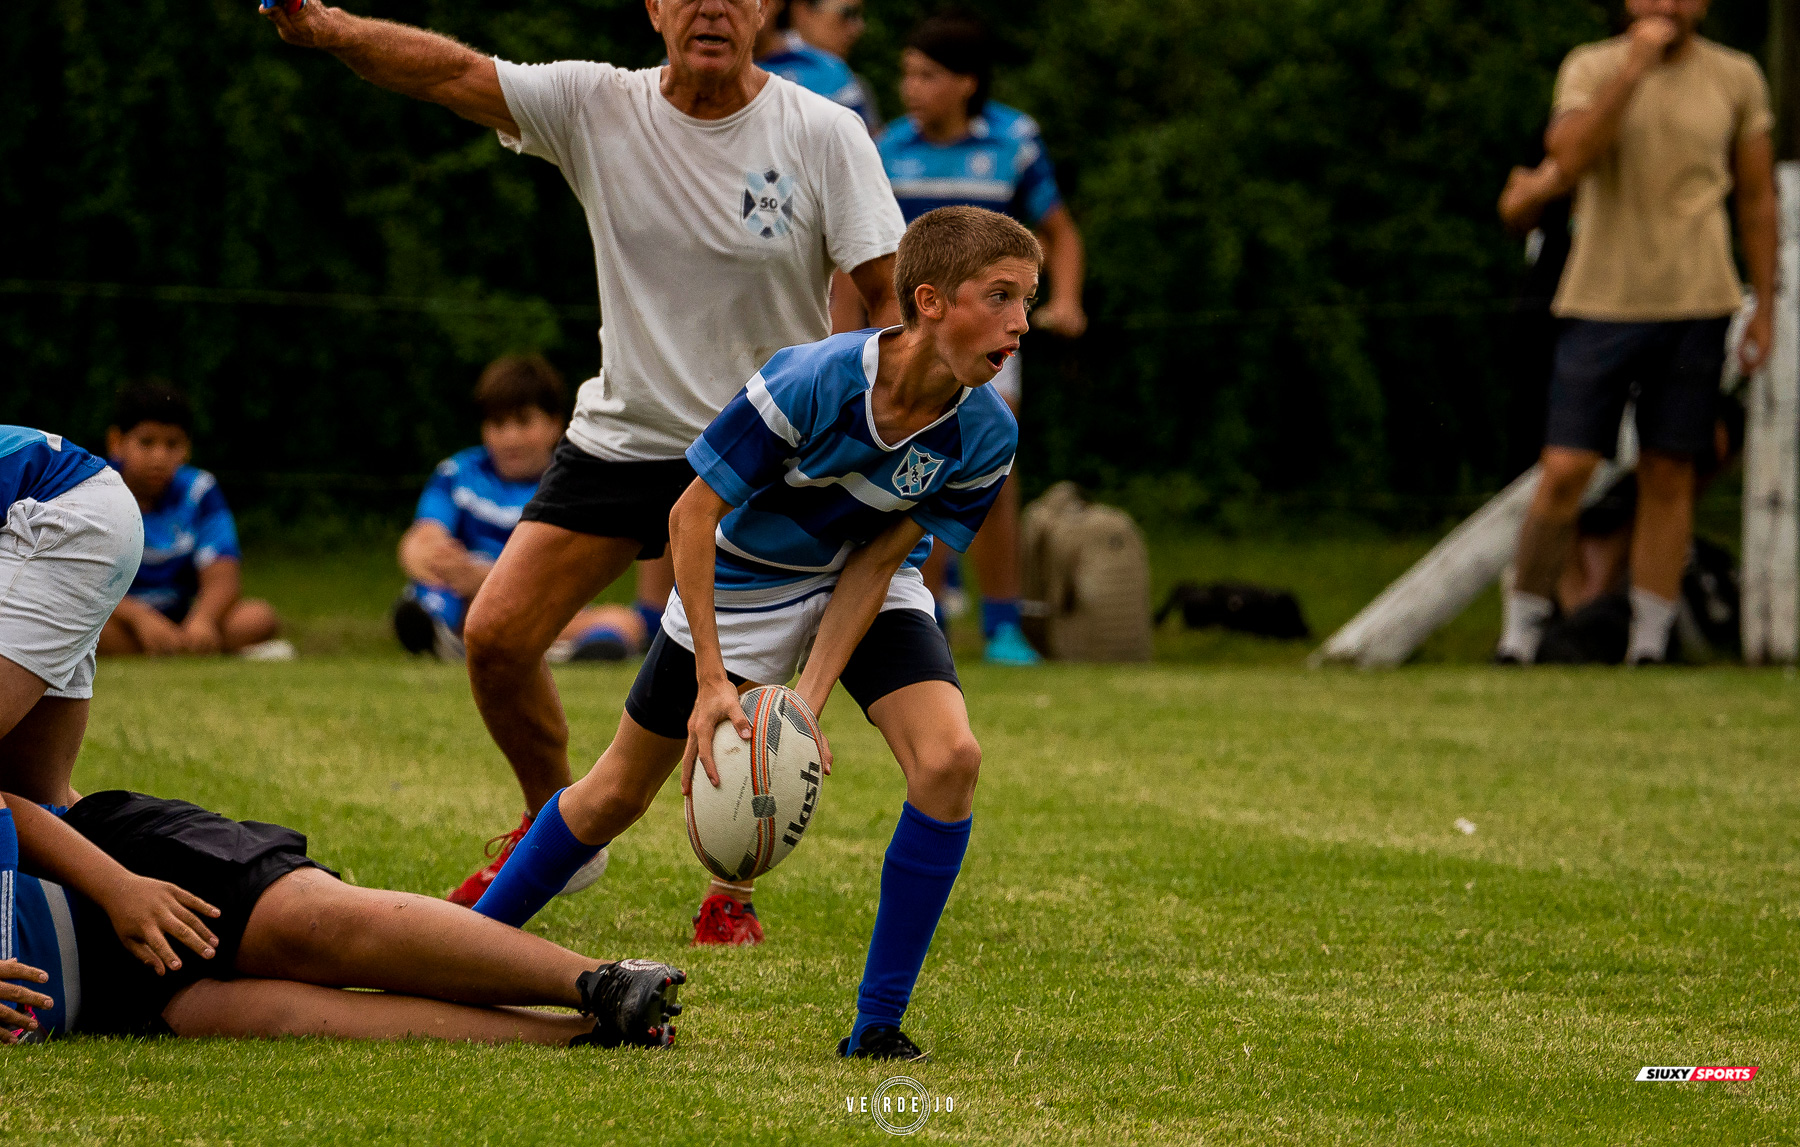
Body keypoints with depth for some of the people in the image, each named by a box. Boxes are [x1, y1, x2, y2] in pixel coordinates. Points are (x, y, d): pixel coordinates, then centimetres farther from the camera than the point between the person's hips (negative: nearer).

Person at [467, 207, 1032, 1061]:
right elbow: (691, 516, -25)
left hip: (865, 589, 3)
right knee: (616, 797, 5)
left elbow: (877, 562, -15)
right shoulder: (811, 383, -34)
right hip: (741, 584, -2)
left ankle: (877, 1026, -12)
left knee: (948, 758, -23)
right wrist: (712, 683, -30)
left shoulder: (985, 436, -23)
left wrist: (808, 703, -24)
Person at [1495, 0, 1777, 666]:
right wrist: (1632, 68, -22)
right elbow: (1570, 157, -18)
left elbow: (1757, 200, 12)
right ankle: (1525, 620, 7)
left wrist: (1764, 311, 9)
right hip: (1602, 304, -1)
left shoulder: (1737, 79, 6)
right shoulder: (1590, 69, 1)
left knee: (1668, 476, 3)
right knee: (1565, 472, -6)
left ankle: (1649, 640, 7)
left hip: (1696, 305, 1)